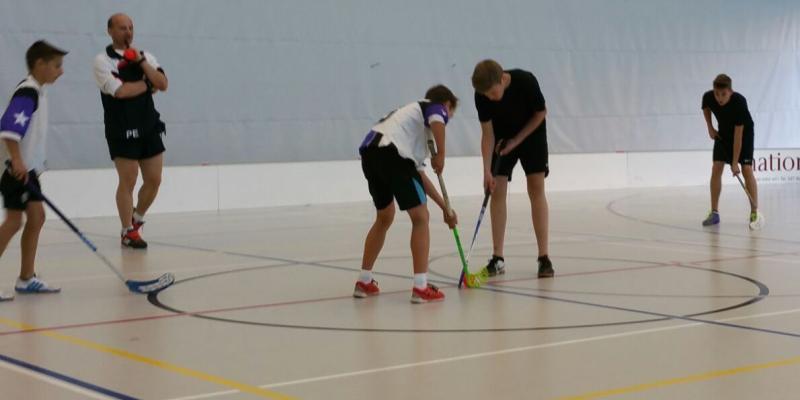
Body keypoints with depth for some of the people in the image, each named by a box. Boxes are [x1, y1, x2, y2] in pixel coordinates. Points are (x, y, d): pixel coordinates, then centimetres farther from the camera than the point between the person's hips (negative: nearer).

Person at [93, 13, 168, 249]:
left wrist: (141, 62, -9)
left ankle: (136, 219, 29)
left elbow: (163, 84, -1)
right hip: (122, 130, -5)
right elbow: (120, 91, -19)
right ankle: (128, 232, 9)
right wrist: (147, 84, -4)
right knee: (127, 182, -2)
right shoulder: (103, 60, -5)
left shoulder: (145, 56, 12)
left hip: (150, 127, 5)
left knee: (154, 180, 7)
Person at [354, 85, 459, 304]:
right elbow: (437, 122, -14)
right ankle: (421, 287, -1)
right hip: (392, 152, -8)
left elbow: (419, 176, 37)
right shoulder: (436, 107, 16)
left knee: (384, 217, 27)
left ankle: (364, 282, 33)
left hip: (370, 151, 8)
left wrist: (445, 208, 39)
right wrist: (440, 156, -2)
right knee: (420, 217, 2)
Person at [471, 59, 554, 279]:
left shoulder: (526, 81, -31)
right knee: (497, 191, -6)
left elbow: (540, 113, -15)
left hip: (530, 133, -2)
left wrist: (516, 141, -16)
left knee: (536, 189, -9)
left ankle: (544, 257, -6)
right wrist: (487, 171, -24)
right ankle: (497, 258, -1)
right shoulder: (482, 95, -24)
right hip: (501, 139, 2)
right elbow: (487, 134, -17)